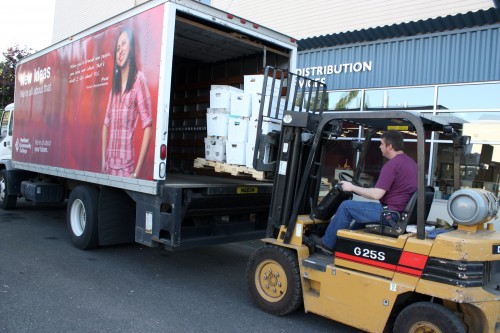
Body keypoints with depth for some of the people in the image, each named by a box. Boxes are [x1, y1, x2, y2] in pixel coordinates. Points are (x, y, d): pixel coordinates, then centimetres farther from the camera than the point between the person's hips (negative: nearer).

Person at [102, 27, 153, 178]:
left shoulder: (139, 79, -7)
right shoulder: (114, 85, 13)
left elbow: (147, 127, -14)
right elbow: (106, 124, 16)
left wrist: (136, 172, -17)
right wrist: (103, 160, 5)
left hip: (127, 167, -6)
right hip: (109, 165, 6)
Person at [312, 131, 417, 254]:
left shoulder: (392, 165, -19)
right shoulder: (410, 162, 11)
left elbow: (376, 194, -22)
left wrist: (352, 188, -8)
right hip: (404, 212, 10)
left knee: (346, 206, 0)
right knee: (363, 208, 28)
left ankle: (327, 243, 14)